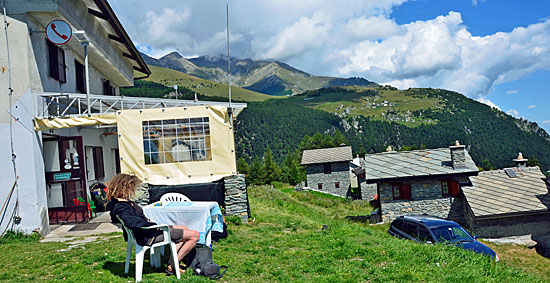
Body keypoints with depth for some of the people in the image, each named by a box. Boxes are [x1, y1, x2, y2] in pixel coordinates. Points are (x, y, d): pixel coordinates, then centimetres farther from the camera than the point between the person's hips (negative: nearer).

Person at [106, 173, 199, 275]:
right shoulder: (121, 207, -25)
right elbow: (130, 221, -44)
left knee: (184, 229, 27)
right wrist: (149, 223, -31)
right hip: (147, 236, -11)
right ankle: (172, 267, 4)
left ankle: (172, 264, 20)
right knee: (195, 235, -9)